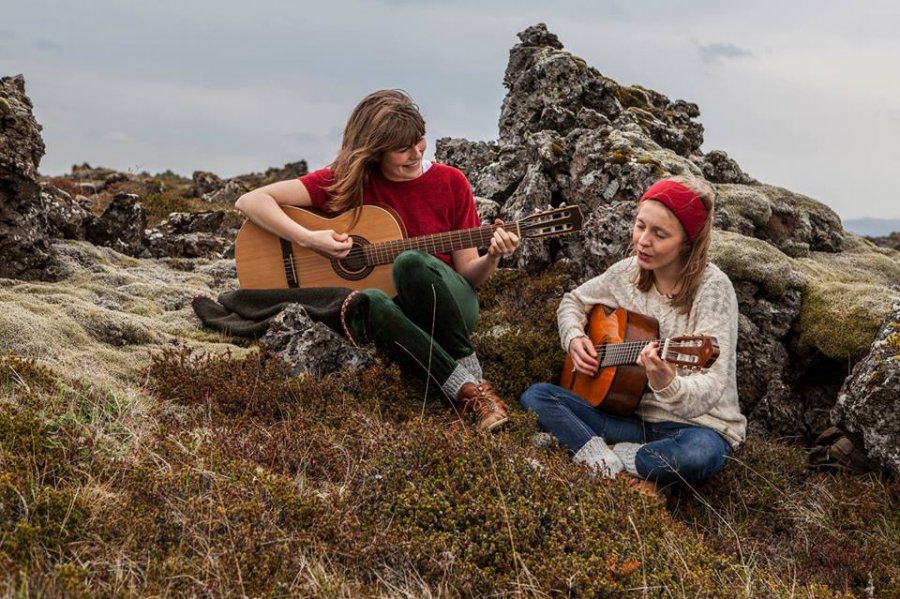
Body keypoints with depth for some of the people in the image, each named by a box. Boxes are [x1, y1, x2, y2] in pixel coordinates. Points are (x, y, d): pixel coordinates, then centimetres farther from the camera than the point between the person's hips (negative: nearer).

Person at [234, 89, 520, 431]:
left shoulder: (451, 183, -3)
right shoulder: (347, 180, -6)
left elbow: (468, 275, 0)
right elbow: (250, 201, -11)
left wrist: (492, 258, -21)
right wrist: (309, 240, -23)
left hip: (448, 310, 0)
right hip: (396, 311, 1)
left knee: (410, 263, -34)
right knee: (367, 303, -36)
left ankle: (472, 372, -21)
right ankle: (468, 389, -31)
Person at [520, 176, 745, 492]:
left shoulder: (712, 288, -18)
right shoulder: (628, 271, -1)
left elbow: (711, 386, -26)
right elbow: (573, 301, 17)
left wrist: (666, 384, -47)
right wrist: (574, 338, -4)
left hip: (695, 423, -4)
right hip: (631, 414, 5)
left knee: (702, 452, -40)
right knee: (536, 396, -13)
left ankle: (602, 459, -18)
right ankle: (610, 466, -27)